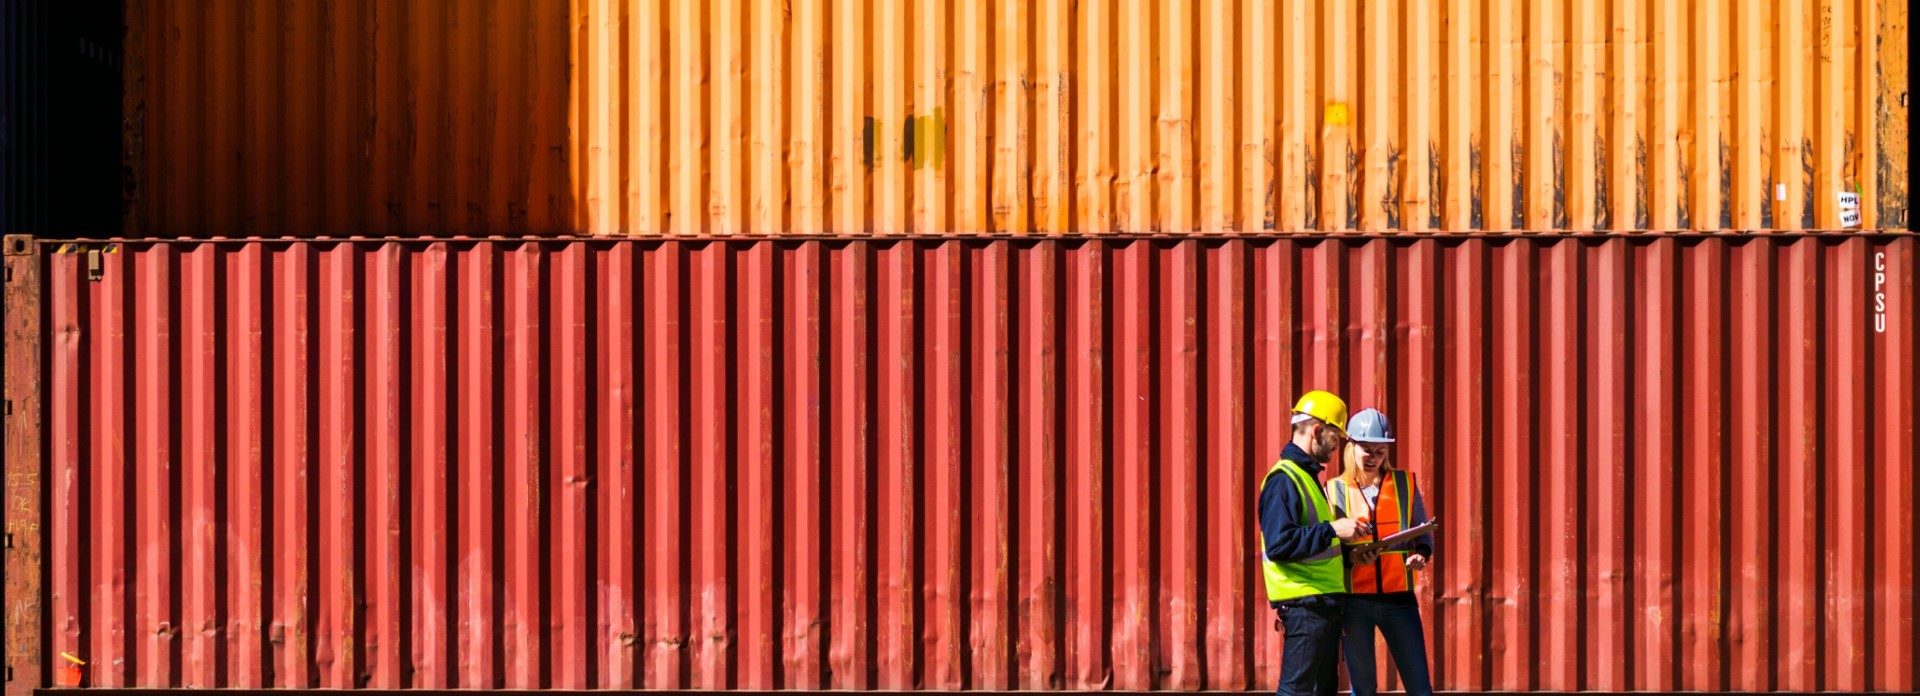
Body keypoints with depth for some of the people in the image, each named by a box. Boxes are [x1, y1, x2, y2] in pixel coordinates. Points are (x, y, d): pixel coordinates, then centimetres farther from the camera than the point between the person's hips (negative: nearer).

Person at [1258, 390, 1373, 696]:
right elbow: (1279, 543, -24)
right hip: (1305, 604, -10)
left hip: (1323, 602, 10)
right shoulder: (1283, 479, -14)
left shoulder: (1305, 476, 19)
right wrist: (1332, 529, -24)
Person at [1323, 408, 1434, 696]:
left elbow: (1424, 535, 10)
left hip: (1398, 597, 0)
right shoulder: (1335, 491, 3)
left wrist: (1420, 554, -12)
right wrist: (1350, 555, -18)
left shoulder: (1405, 484, 6)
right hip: (1353, 599, 0)